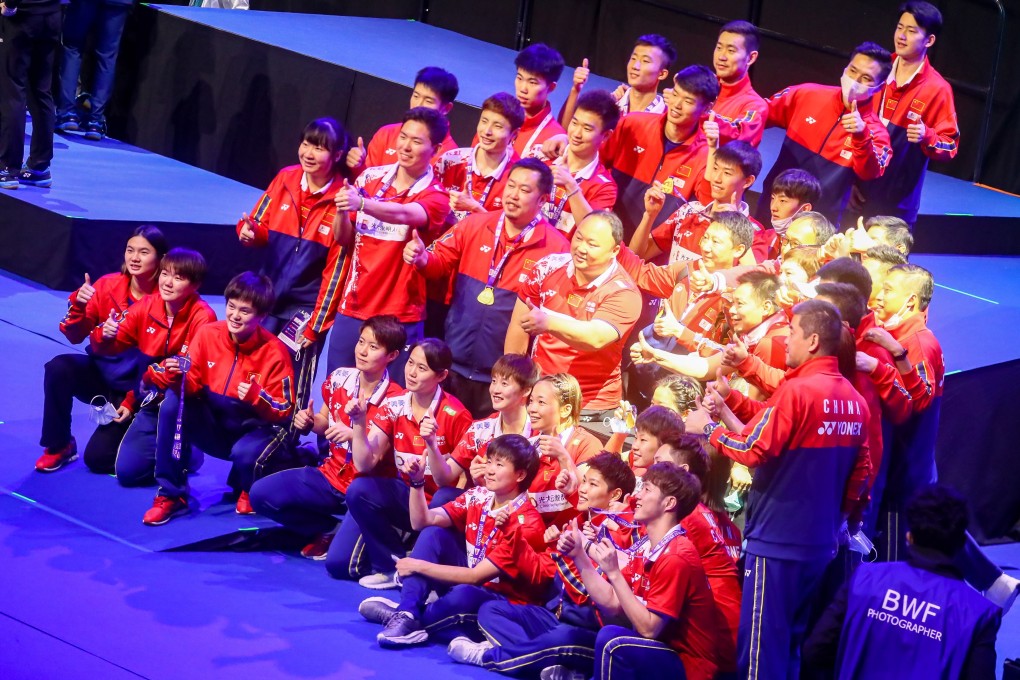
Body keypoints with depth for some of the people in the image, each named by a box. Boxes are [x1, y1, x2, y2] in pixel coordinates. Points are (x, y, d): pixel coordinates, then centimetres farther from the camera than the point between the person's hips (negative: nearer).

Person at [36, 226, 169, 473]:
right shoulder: (108, 286, -7)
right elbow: (75, 337, -4)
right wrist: (77, 306, -24)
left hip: (136, 388, -4)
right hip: (101, 373, 4)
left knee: (98, 458, -15)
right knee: (58, 368, -27)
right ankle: (59, 446, -6)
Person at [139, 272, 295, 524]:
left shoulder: (274, 352, -16)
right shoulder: (208, 334, -9)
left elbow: (284, 411, -14)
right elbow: (192, 386, -7)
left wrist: (258, 398, -33)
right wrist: (179, 378, -30)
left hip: (254, 430, -3)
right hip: (212, 426, 3)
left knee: (246, 454, -38)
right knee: (173, 403, -25)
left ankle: (249, 491, 6)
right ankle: (170, 494, -15)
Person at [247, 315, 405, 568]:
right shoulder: (339, 379, -1)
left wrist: (354, 435, -32)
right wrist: (309, 422, -6)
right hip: (332, 476, 6)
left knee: (339, 564, -26)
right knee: (261, 494, -11)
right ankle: (328, 530, 7)